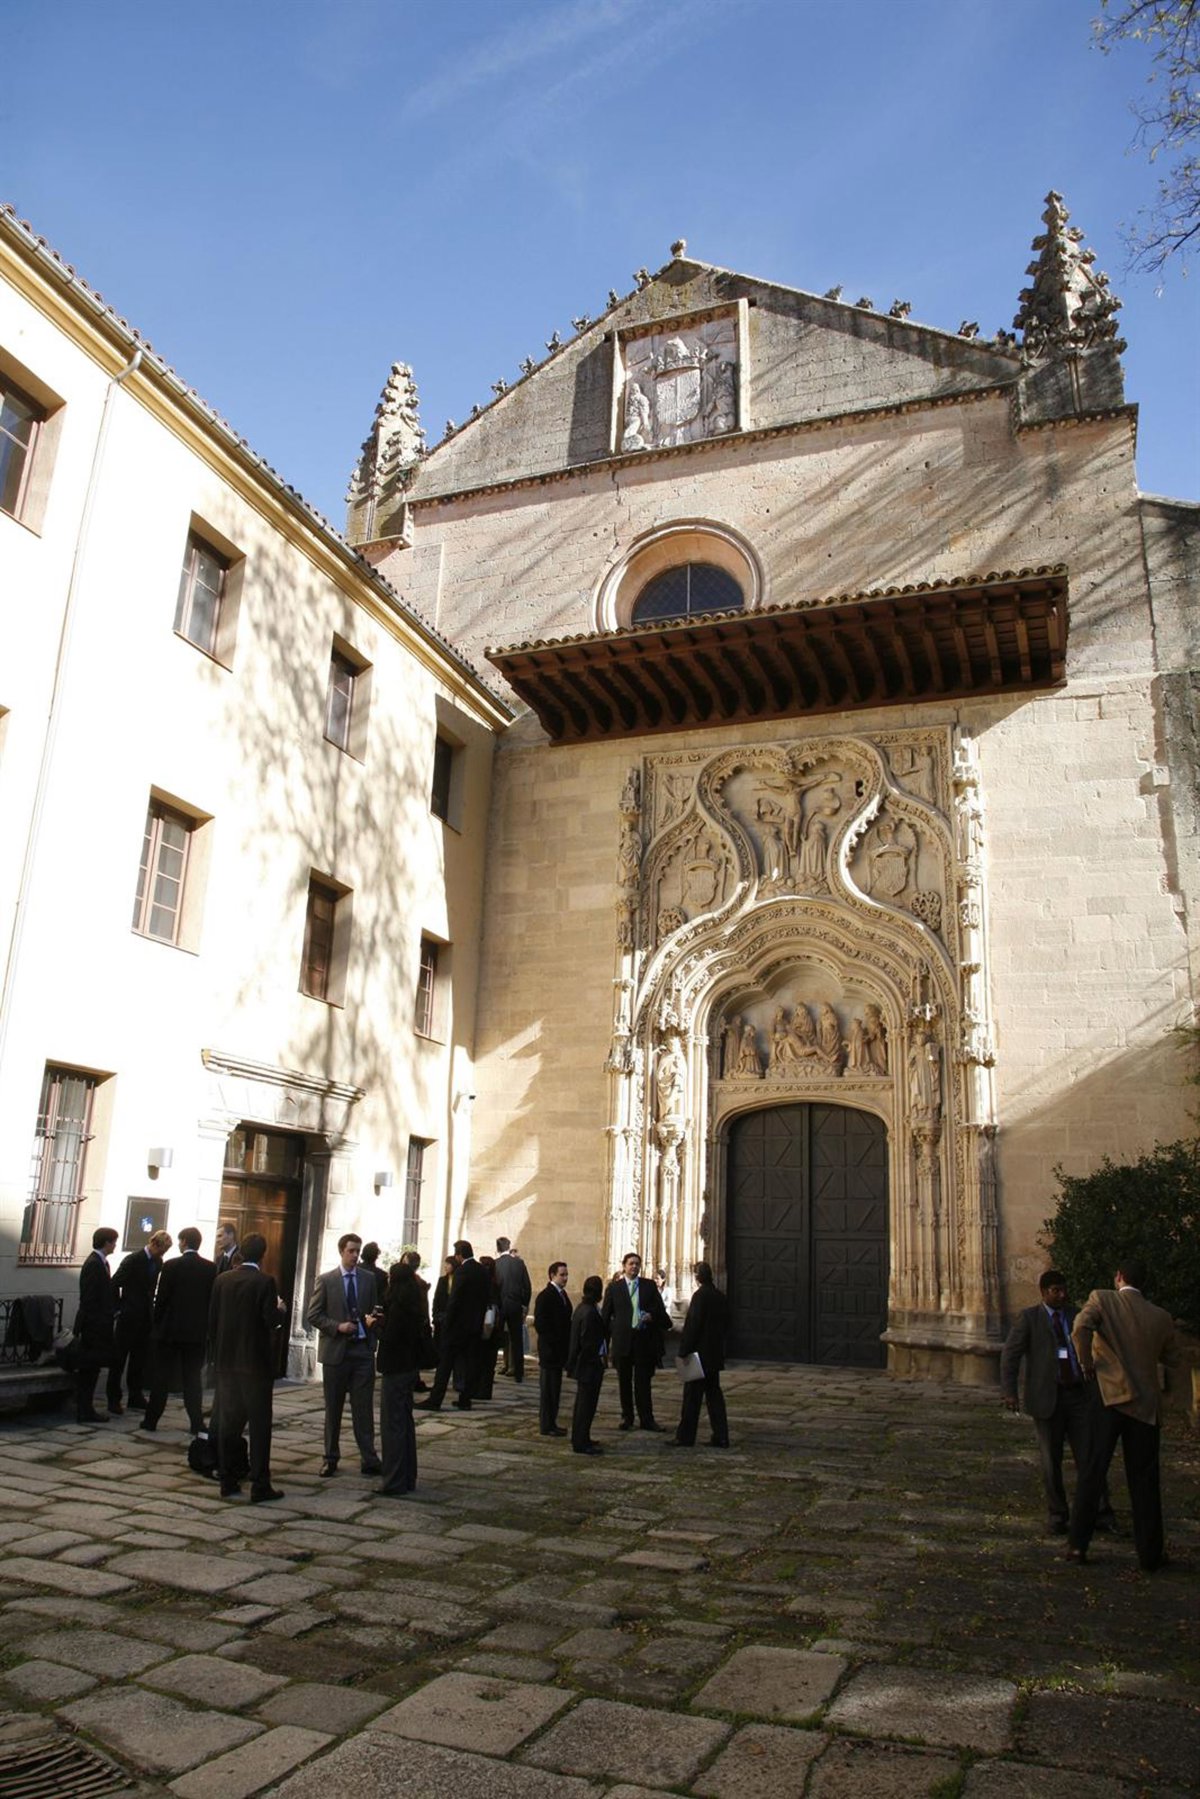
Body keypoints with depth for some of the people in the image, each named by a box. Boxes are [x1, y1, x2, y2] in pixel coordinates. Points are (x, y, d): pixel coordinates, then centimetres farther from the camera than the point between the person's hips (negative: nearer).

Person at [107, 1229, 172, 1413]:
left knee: (139, 1360, 10)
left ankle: (136, 1398, 16)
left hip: (145, 1318, 6)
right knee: (119, 1359, 4)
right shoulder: (133, 1259, -12)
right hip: (128, 1317, -6)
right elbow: (115, 1284, -12)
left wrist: (151, 1309, 9)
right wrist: (118, 1308, -9)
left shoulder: (158, 1262, 7)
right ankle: (114, 1399, 10)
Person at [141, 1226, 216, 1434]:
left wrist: (157, 1323, 6)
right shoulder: (210, 1268, -1)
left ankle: (151, 1420, 15)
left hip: (169, 1330, -3)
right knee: (193, 1378, 7)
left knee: (161, 1377, 9)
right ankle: (197, 1423, 6)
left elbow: (161, 1298, -7)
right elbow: (212, 1299, 1)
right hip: (197, 1331, 3)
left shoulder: (171, 1266, -10)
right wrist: (206, 1326, 11)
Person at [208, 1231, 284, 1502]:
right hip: (256, 1362, -5)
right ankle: (260, 1487, 4)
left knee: (227, 1423, 12)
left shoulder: (222, 1280, 2)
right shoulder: (264, 1282, -13)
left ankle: (228, 1482, 18)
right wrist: (278, 1308, 5)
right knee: (259, 1424, 2)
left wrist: (218, 1352, 14)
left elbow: (212, 1320, 4)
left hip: (226, 1361, 5)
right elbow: (272, 1321, -16)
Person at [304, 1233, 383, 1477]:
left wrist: (372, 1318, -11)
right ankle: (331, 1458, 21)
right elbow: (313, 1315, -2)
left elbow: (375, 1309, 12)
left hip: (363, 1350, 1)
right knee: (333, 1408, 9)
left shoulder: (369, 1278, 6)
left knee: (364, 1407, 1)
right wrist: (337, 1326, -15)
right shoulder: (326, 1280, -1)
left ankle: (369, 1459, 5)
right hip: (335, 1350, -1)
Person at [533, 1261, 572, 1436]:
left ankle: (551, 1423, 20)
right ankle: (546, 1426, 6)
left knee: (554, 1389, 13)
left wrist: (566, 1345, 9)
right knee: (548, 1388, -1)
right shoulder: (545, 1296, -14)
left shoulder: (562, 1294, 13)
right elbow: (540, 1324, -17)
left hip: (559, 1350, 8)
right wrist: (552, 1345, -16)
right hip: (550, 1350, -8)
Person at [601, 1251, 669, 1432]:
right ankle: (627, 1417, 21)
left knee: (643, 1381, 3)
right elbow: (606, 1314, 5)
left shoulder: (650, 1286, 7)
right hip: (622, 1340, 0)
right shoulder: (614, 1287, 4)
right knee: (624, 1381, 9)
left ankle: (646, 1419, 8)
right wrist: (605, 1337, 0)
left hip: (644, 1339, 0)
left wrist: (652, 1316, -12)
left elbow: (660, 1309, 8)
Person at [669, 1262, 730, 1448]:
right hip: (715, 1355, 8)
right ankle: (720, 1437, 13)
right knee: (714, 1394, 13)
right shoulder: (721, 1297, 7)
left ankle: (685, 1437, 6)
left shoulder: (700, 1296, -17)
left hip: (700, 1354, -8)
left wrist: (684, 1351, -13)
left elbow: (692, 1326, -19)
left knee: (692, 1397, 0)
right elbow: (725, 1326, 14)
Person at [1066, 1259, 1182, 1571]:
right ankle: (1149, 1554, 15)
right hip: (1145, 1406, 2)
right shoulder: (1160, 1317, 4)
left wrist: (1087, 1366, -9)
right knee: (1144, 1482, 11)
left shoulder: (1102, 1299, -5)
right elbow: (1172, 1359, 14)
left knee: (1091, 1474, 6)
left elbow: (1080, 1329, -23)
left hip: (1108, 1397, -2)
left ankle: (1077, 1545, 8)